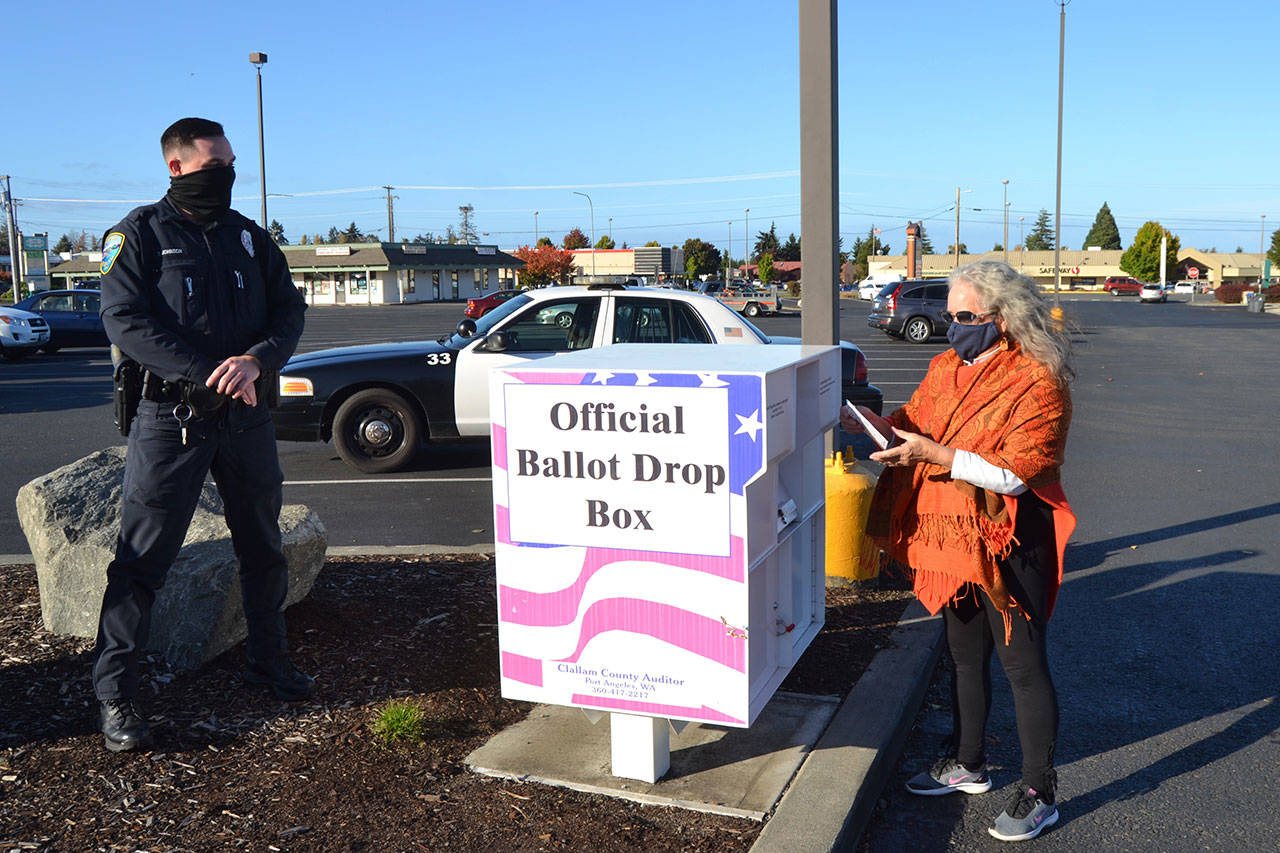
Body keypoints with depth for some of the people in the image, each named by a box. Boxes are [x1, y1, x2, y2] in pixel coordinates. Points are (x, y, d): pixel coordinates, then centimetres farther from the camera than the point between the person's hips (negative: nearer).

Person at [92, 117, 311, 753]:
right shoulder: (140, 234, -1)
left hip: (247, 415, 5)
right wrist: (209, 373, -19)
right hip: (172, 415, -4)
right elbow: (124, 320, -12)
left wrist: (257, 360, -13)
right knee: (142, 557, -2)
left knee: (263, 549, 13)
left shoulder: (250, 237, 13)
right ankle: (113, 690, 10)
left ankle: (267, 660, 30)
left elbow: (290, 310, 7)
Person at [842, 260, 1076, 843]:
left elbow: (1014, 474, -23)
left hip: (1008, 544, -7)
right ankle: (967, 764, 36)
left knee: (1022, 665, 3)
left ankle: (1039, 792, 17)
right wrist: (878, 424, -6)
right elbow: (916, 419, 14)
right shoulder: (947, 366, 7)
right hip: (949, 537, 7)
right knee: (965, 655, 19)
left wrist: (933, 453, -27)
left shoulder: (1038, 383, -16)